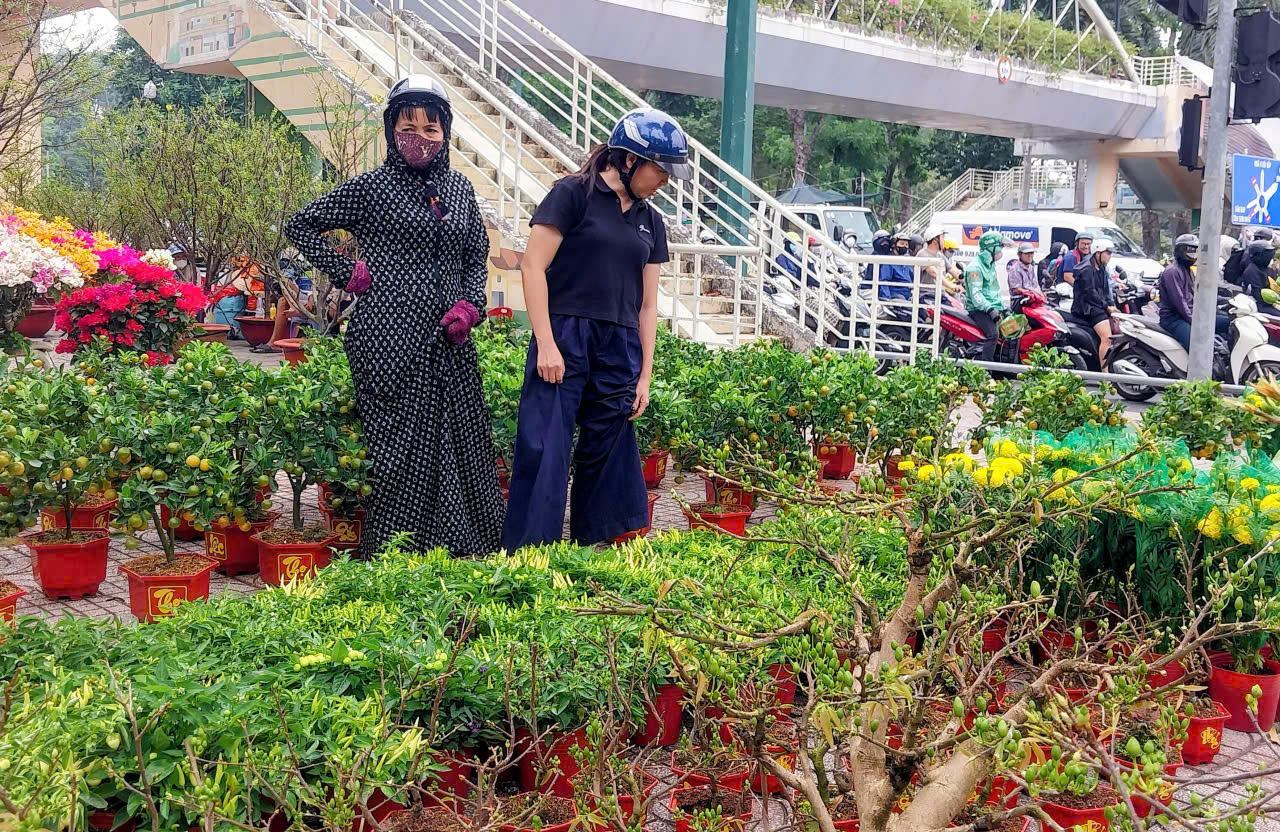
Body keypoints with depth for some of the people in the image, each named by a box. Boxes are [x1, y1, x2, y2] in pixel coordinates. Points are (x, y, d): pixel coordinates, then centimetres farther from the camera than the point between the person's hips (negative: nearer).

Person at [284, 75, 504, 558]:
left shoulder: (459, 188, 14)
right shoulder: (372, 188, 0)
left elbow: (477, 256, 20)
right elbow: (300, 226, 5)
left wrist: (470, 305, 3)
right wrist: (346, 273, -3)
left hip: (449, 344, 5)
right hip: (390, 341, -5)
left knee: (463, 446, 6)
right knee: (400, 451, -2)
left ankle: (467, 559, 17)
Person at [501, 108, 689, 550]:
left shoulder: (650, 222, 16)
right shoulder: (574, 194, -1)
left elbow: (647, 304, 16)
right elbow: (533, 267, -6)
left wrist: (644, 377, 12)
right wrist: (546, 344, -12)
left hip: (619, 350, 6)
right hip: (565, 338, -6)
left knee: (607, 457, 8)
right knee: (543, 452, -8)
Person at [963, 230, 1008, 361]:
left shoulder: (990, 265, 19)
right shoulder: (975, 268, -14)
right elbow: (976, 294, -22)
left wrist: (1002, 306, 21)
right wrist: (990, 309, -30)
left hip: (993, 307, 10)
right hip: (979, 310, -10)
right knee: (993, 333, -27)